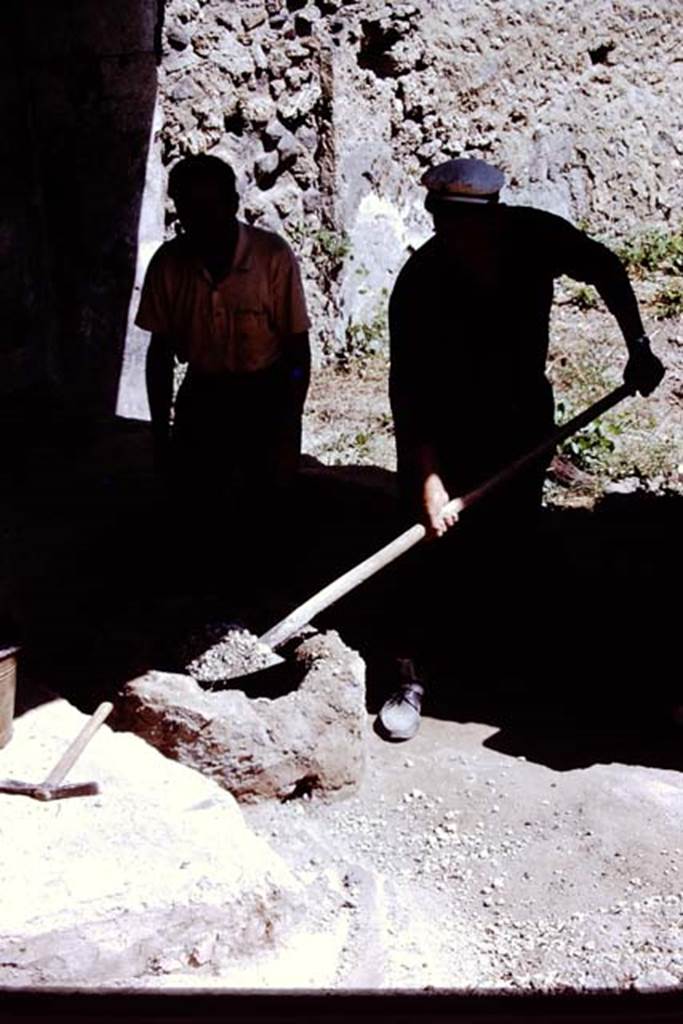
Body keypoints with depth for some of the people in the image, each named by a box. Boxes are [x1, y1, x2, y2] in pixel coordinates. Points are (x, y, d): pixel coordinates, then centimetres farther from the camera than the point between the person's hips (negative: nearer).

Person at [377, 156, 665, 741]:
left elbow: (606, 269, 2)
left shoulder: (536, 237, -18)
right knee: (435, 546, -6)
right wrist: (428, 476, -30)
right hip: (446, 426, -3)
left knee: (508, 540, 9)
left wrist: (639, 348, 0)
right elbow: (408, 386, -25)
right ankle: (413, 677, 4)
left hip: (524, 415, 3)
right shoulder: (420, 282, -26)